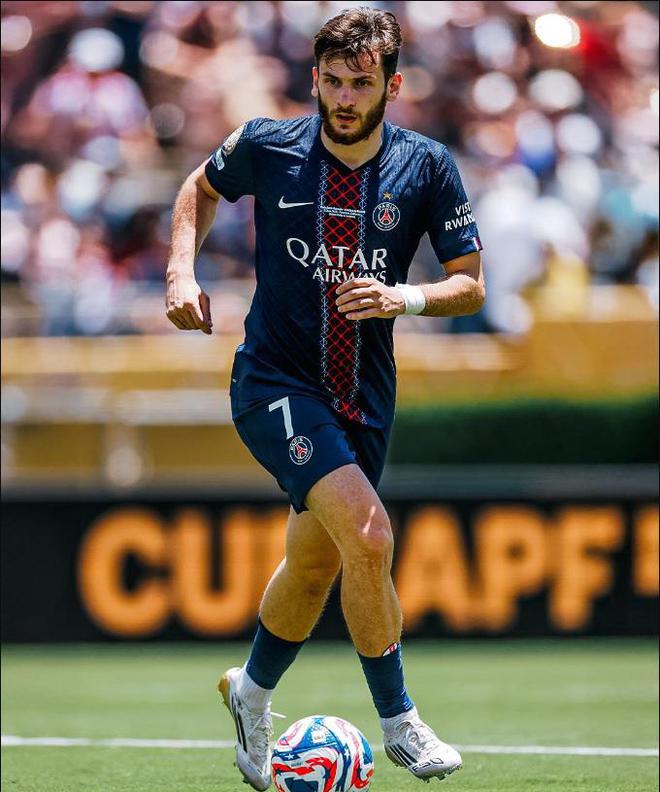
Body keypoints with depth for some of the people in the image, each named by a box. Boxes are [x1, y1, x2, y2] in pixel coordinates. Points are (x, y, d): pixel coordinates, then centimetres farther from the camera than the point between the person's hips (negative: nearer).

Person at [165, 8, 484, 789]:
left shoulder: (425, 167, -6)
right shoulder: (268, 147, -9)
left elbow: (470, 284, -2)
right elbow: (201, 188, 13)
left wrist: (406, 298, -21)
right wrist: (181, 271, -1)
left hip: (365, 394, 4)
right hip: (274, 380, -4)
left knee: (315, 562, 17)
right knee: (367, 533, -23)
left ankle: (252, 695, 45)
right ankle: (399, 723, -10)